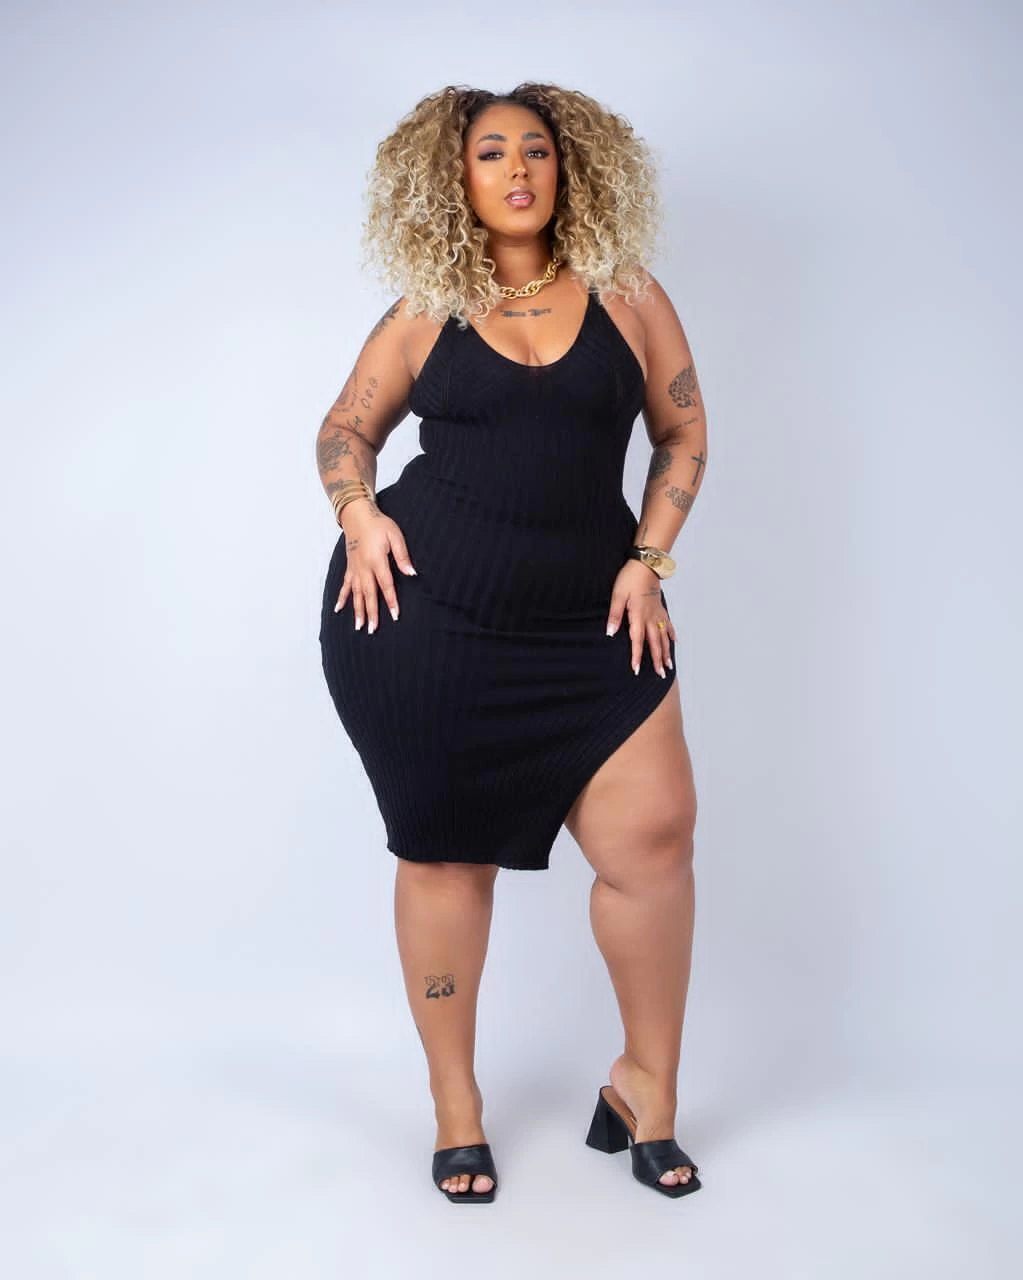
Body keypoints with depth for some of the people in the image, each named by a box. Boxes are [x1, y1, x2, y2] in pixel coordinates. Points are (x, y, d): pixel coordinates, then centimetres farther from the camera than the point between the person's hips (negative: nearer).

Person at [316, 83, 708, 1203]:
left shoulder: (627, 299, 8)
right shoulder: (425, 314, 7)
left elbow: (684, 433, 12)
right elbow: (345, 428, 16)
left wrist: (648, 562, 2)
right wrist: (360, 516, -3)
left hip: (589, 622, 1)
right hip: (419, 608, 0)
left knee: (653, 837, -7)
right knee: (445, 853, 6)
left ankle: (645, 1084, 16)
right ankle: (455, 1102, 23)